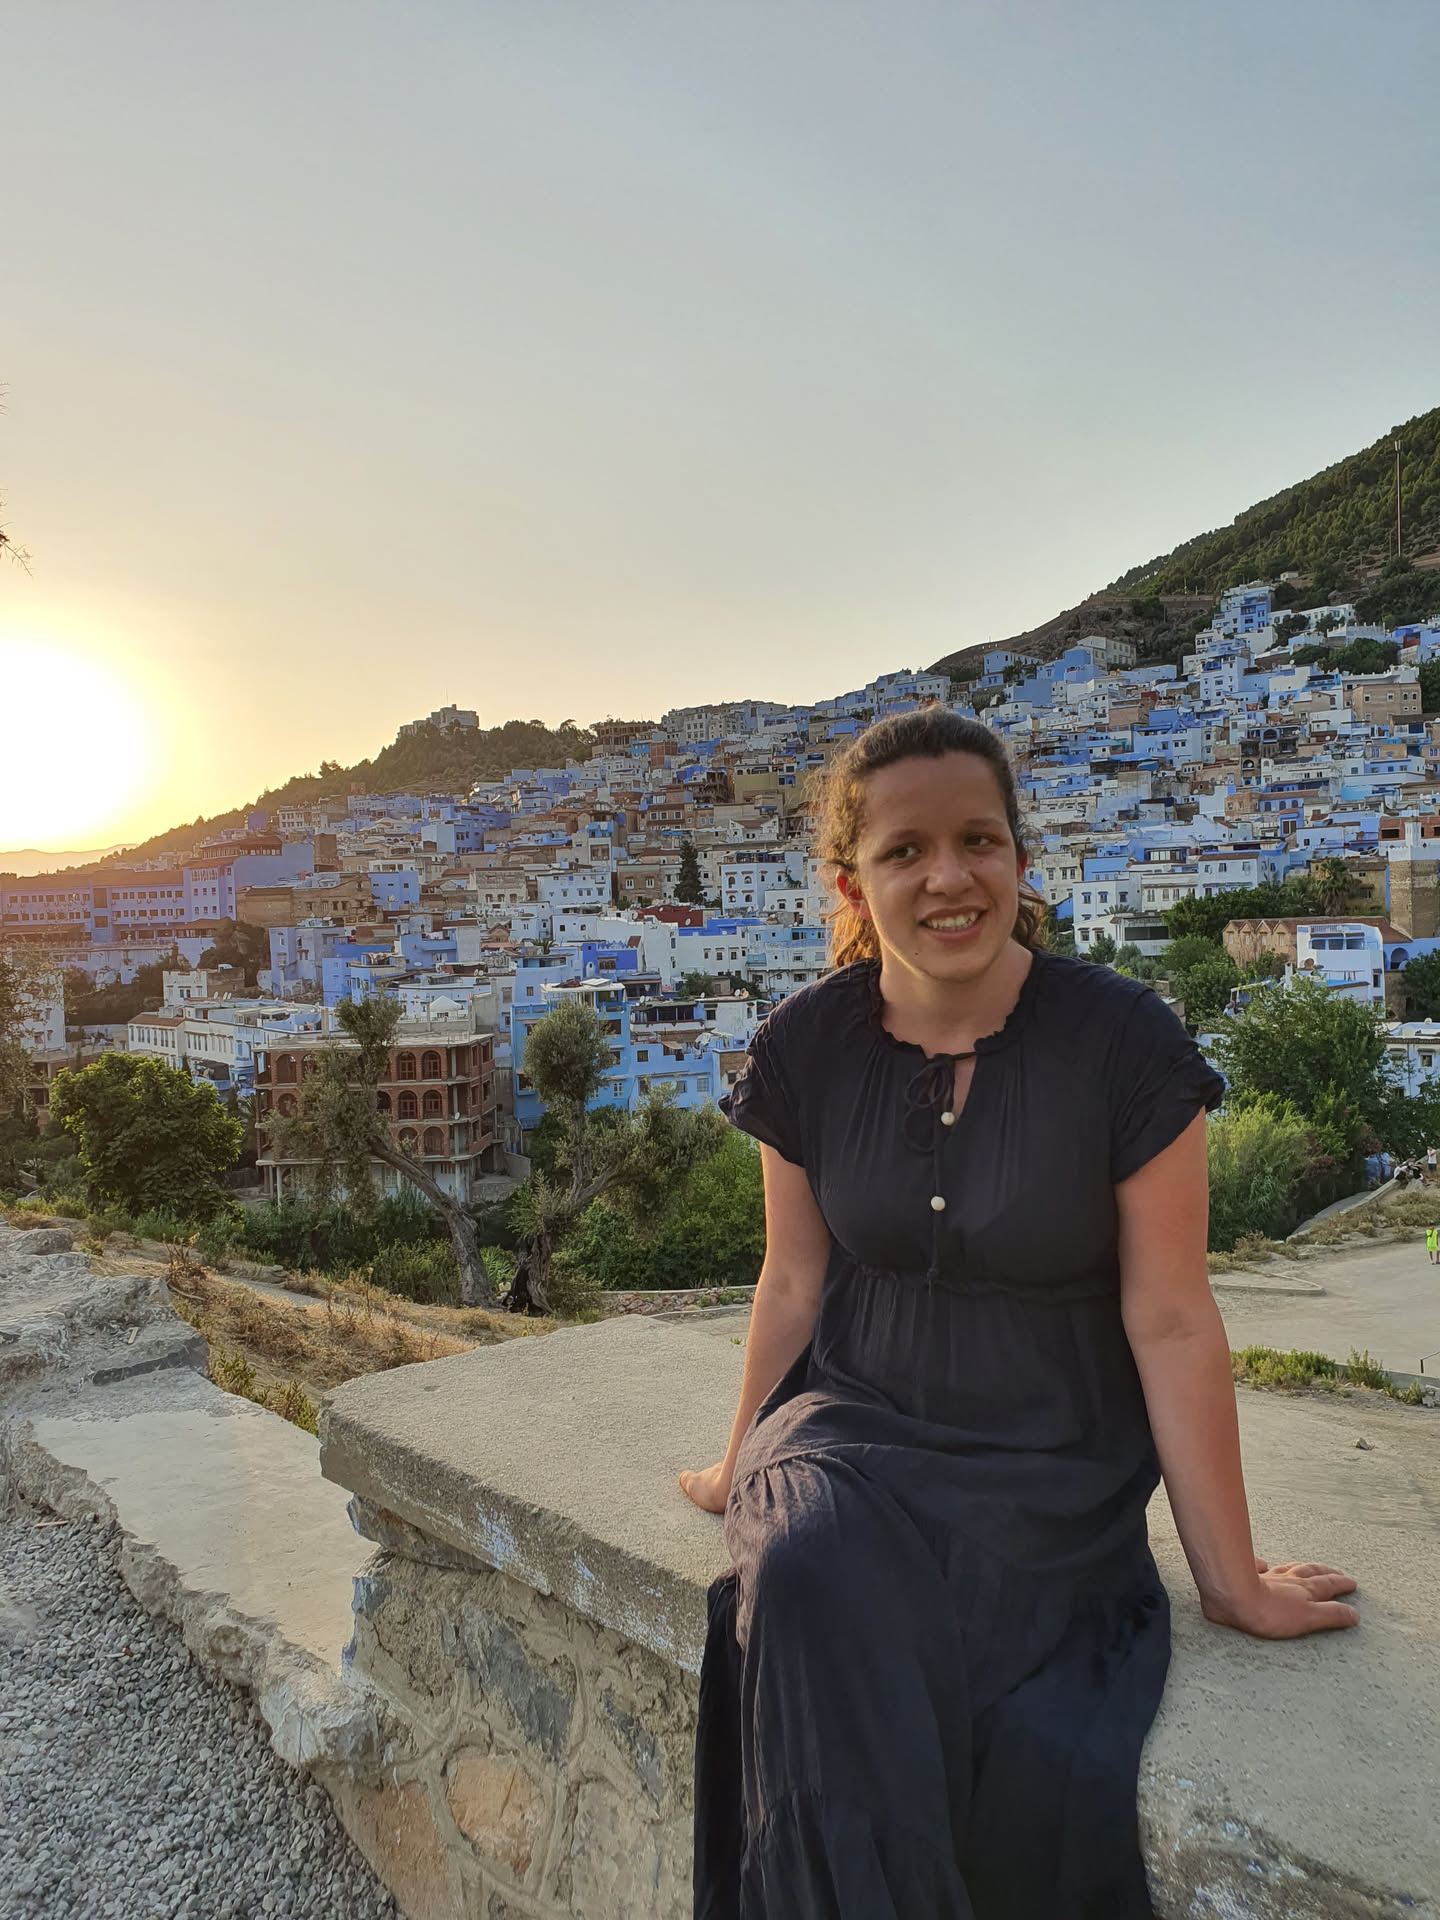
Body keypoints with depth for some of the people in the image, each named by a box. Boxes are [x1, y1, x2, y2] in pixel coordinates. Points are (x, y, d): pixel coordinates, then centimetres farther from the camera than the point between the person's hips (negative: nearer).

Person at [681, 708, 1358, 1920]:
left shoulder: (1123, 1043, -13)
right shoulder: (808, 1049, -4)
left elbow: (1170, 1319, -8)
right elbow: (794, 1279, 7)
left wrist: (1232, 1578, -1)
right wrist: (745, 1467, 19)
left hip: (1050, 1462, -1)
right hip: (854, 1423, 2)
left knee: (1030, 1754, -26)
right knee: (810, 1578, -30)